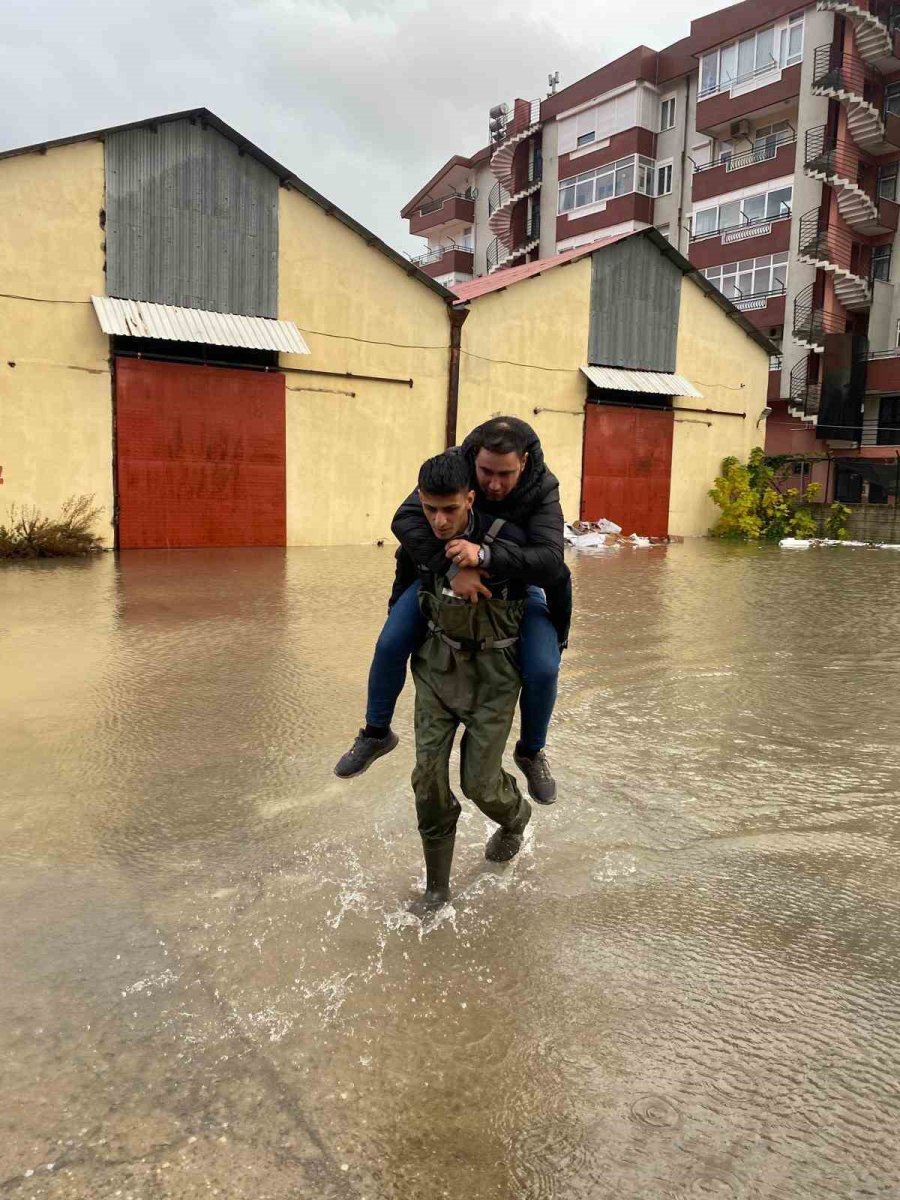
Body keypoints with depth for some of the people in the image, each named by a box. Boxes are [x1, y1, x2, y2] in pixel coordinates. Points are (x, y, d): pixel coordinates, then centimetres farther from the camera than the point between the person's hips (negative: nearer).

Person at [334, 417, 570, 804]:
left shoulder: (542, 488, -29)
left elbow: (549, 560, -40)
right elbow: (405, 519, -37)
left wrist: (485, 554, -55)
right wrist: (453, 568, -50)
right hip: (444, 574, 1)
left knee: (543, 669, -17)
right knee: (390, 645, -9)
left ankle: (531, 752, 14)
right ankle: (376, 733, 18)